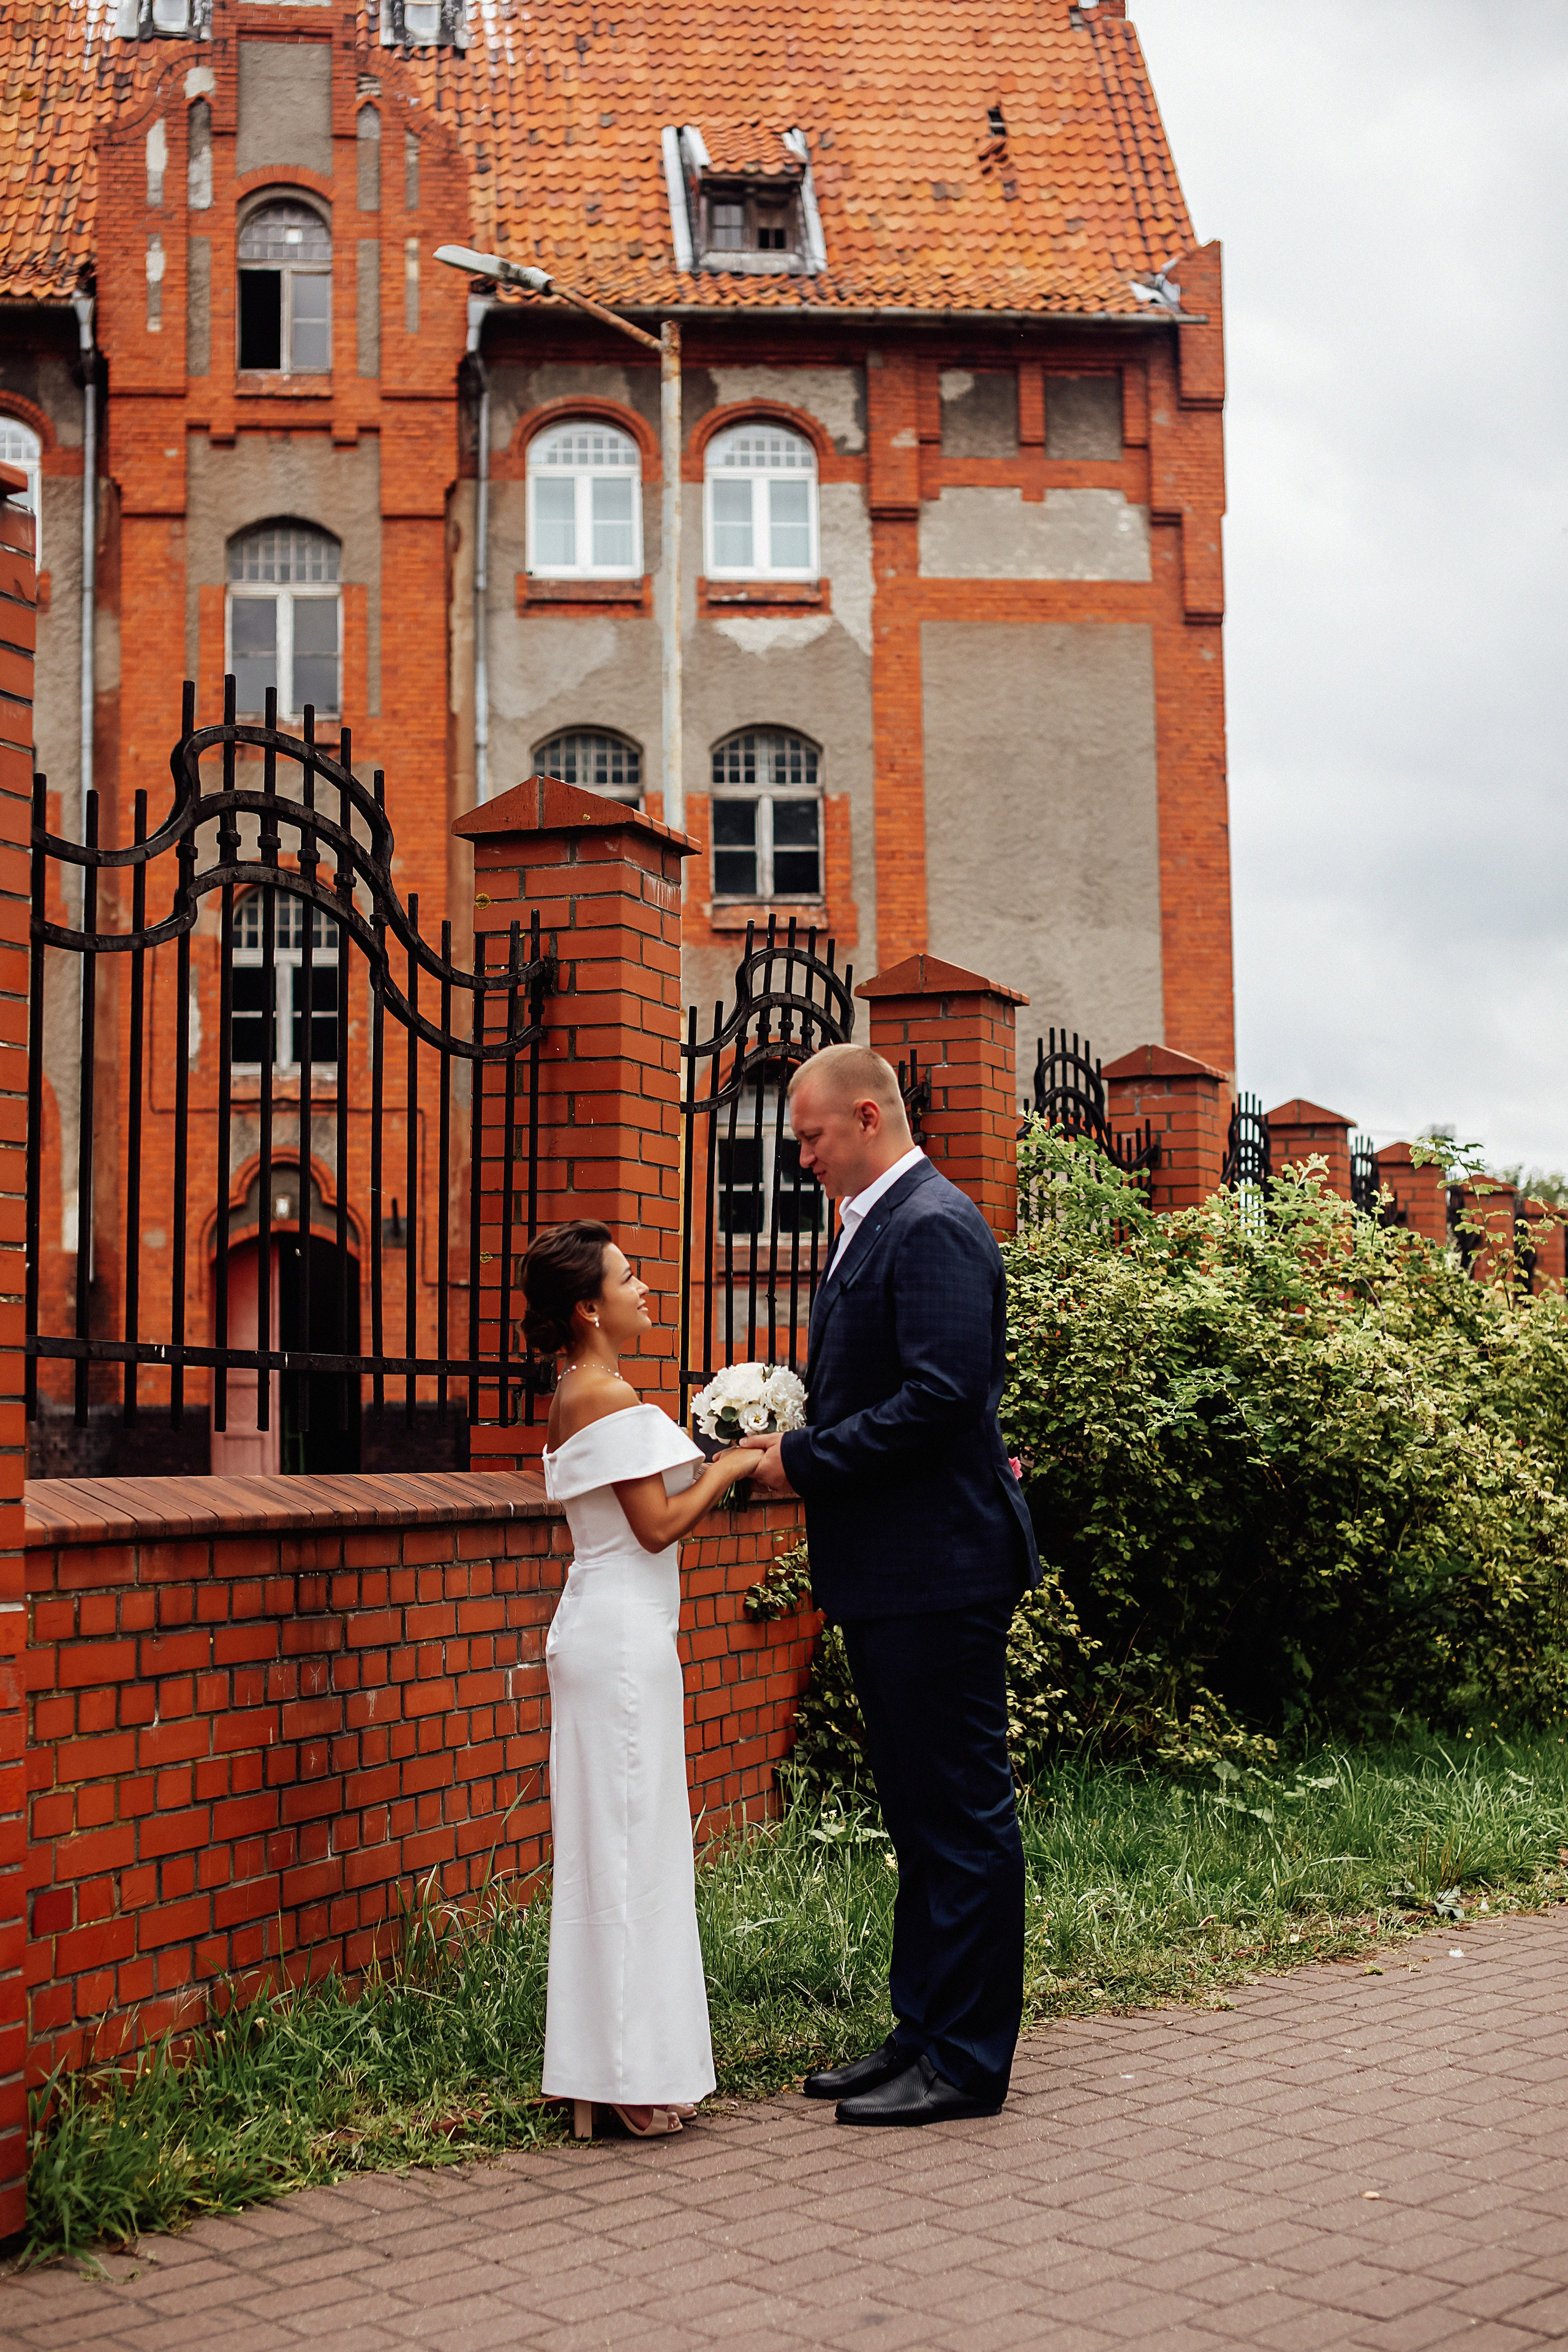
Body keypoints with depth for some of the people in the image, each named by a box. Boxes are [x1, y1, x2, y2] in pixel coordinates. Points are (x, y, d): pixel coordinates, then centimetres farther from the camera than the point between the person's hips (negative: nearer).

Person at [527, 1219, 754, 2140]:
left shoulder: (577, 1396, 14)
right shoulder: (612, 1397, -15)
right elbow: (658, 1526, -16)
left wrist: (714, 1472, 14)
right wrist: (730, 1466, -5)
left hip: (603, 1631, 10)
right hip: (625, 1639, -10)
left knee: (613, 1841, 12)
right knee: (630, 1844, -5)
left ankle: (611, 2062, 18)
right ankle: (632, 2074, 1)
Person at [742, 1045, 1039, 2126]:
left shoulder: (933, 1226, -15)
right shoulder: (878, 1225, 17)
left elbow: (939, 1398, -24)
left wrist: (807, 1461, -16)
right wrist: (797, 1442, 6)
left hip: (938, 1570, -11)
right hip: (891, 1574, 11)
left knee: (962, 1814, -1)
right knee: (920, 1817, 16)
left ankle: (967, 2063, 7)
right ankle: (925, 2032, 26)